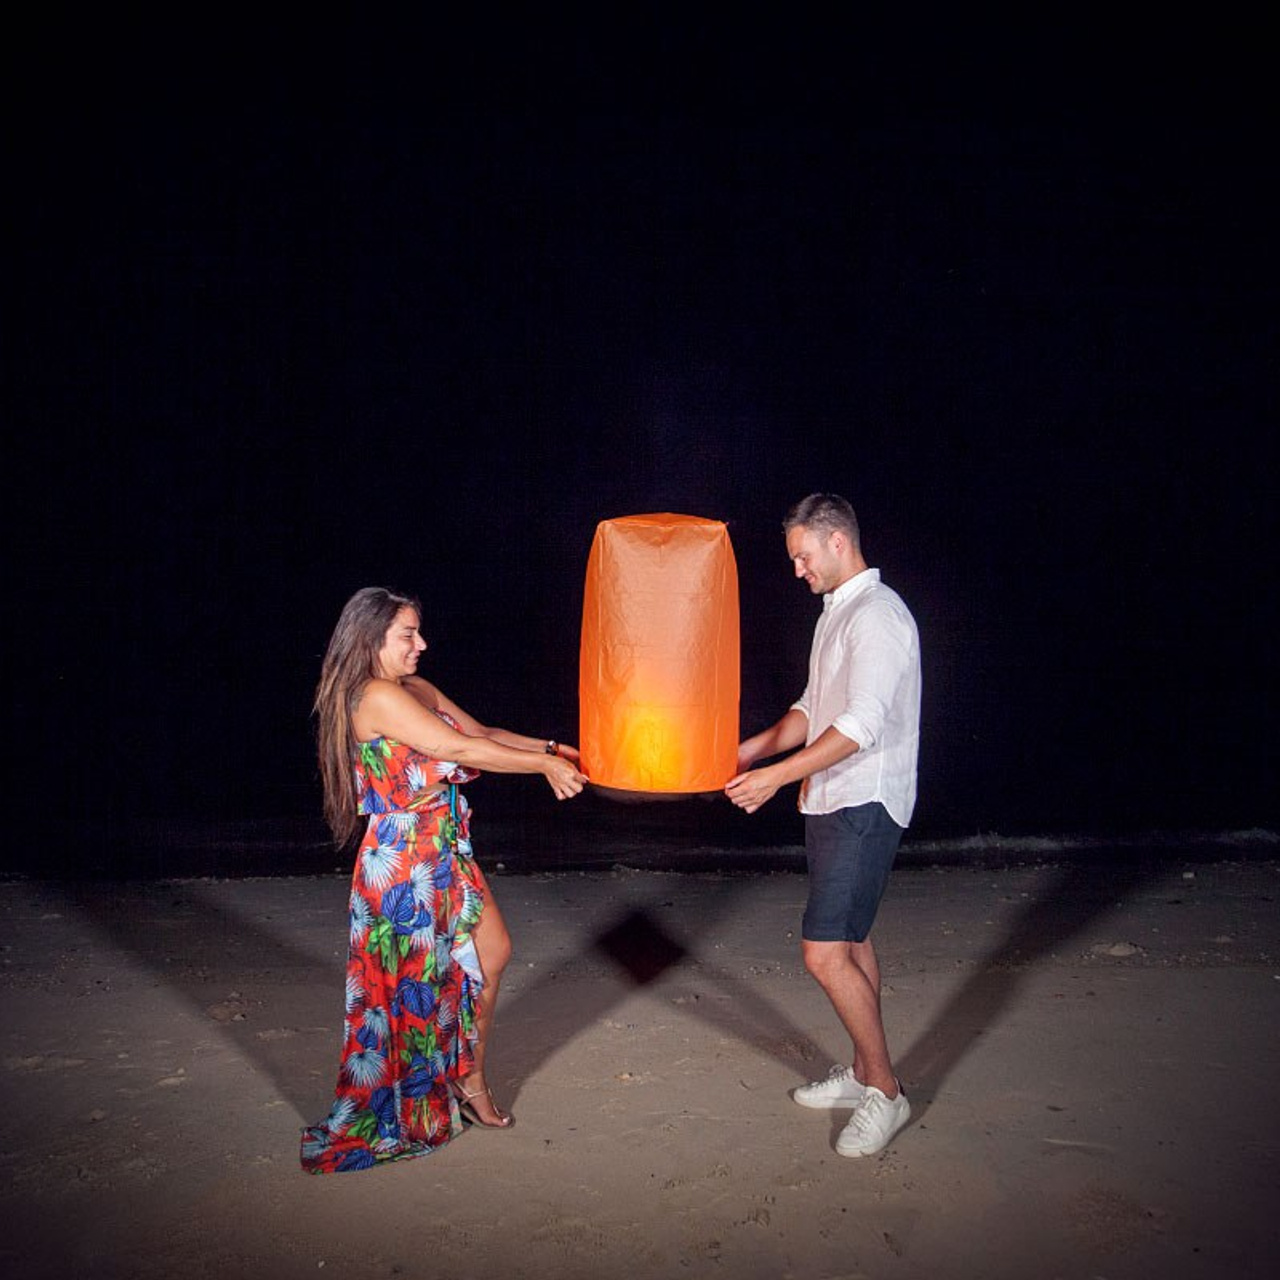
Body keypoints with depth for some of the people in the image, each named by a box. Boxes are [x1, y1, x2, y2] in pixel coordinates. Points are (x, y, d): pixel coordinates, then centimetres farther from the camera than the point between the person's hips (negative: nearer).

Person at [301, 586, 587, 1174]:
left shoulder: (419, 689, 9)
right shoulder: (376, 697, -19)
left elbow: (483, 733, 10)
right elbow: (461, 749, -23)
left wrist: (551, 749, -4)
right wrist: (544, 765, -17)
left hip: (447, 855, 9)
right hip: (403, 863, -9)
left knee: (492, 952, 13)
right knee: (410, 982, 5)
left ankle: (468, 1075, 30)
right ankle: (396, 1110, 24)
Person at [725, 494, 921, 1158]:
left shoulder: (878, 615, -16)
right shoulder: (834, 613, 16)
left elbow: (862, 724, -25)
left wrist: (777, 776, -24)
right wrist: (752, 749, 10)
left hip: (865, 804, -10)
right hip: (832, 802, 10)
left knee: (825, 952, -12)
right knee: (851, 941, 16)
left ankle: (884, 1092, 3)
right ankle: (863, 1072, 29)